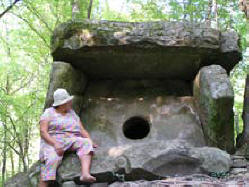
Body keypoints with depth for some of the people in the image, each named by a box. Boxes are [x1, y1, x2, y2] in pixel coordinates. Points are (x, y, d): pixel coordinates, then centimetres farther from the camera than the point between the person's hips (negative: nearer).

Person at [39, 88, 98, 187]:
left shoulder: (72, 113, 20)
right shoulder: (48, 113, 7)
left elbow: (82, 130, 14)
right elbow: (43, 132, -5)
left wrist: (90, 141, -6)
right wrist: (55, 144, -22)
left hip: (72, 142, 4)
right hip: (52, 142, -3)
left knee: (86, 142, -27)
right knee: (51, 159, -35)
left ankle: (85, 174, -47)